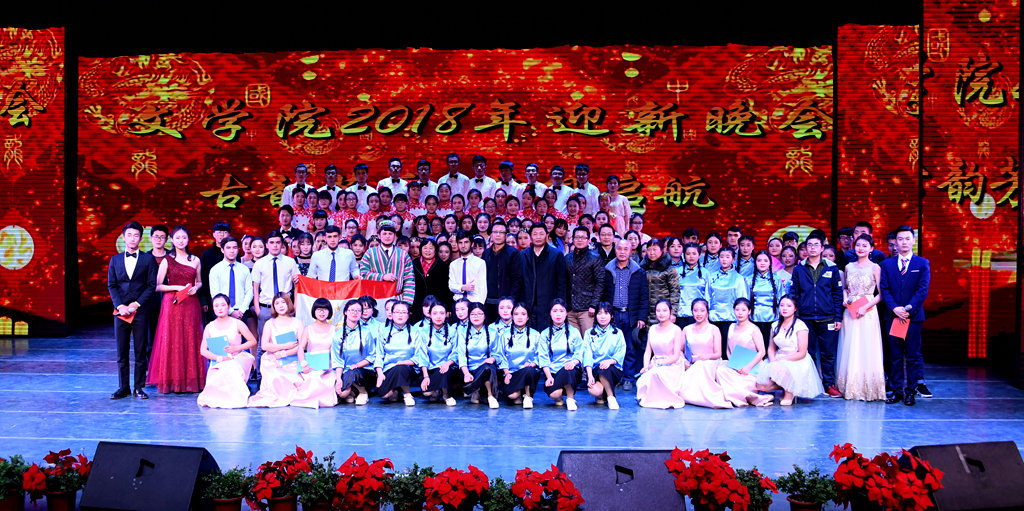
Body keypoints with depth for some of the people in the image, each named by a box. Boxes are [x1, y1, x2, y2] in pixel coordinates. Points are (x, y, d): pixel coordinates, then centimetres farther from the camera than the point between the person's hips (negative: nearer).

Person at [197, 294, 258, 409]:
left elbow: (253, 341, 3)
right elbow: (203, 350, 1)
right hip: (218, 363, 2)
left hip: (237, 359, -2)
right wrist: (219, 358, -16)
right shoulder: (210, 327, 7)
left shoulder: (237, 324, 2)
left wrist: (237, 348, -13)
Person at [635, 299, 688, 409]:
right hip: (655, 366, 4)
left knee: (656, 373, -36)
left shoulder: (676, 330, -3)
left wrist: (659, 363, -17)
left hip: (672, 367, -4)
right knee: (642, 381, -28)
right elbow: (648, 352, 9)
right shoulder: (652, 329, 12)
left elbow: (676, 356, -7)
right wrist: (646, 367, -9)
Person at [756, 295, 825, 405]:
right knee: (761, 385, -18)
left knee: (778, 368, -38)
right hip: (779, 361, 5)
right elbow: (771, 348, 13)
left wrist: (781, 359, -17)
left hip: (797, 362, -5)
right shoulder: (775, 326, 10)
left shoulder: (800, 326, -8)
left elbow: (802, 353, -10)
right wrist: (772, 360, -9)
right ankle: (786, 387, 10)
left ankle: (789, 392, -8)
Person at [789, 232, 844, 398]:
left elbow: (838, 294, 5)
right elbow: (793, 294, 7)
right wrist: (793, 316, -1)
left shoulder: (832, 268, 6)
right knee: (808, 353, 5)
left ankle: (829, 385, 12)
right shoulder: (798, 269, 8)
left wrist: (838, 317, -1)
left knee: (828, 353, 3)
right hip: (806, 318, 1)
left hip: (827, 319, 0)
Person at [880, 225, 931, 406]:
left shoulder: (922, 263, 4)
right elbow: (884, 289, 1)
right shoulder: (887, 264, 9)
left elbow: (923, 290, -4)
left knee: (913, 355, 1)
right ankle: (897, 390, 11)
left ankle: (911, 391, 9)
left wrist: (909, 309, -15)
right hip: (893, 316, 2)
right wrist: (895, 308, -13)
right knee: (895, 356, 5)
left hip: (913, 316, -1)